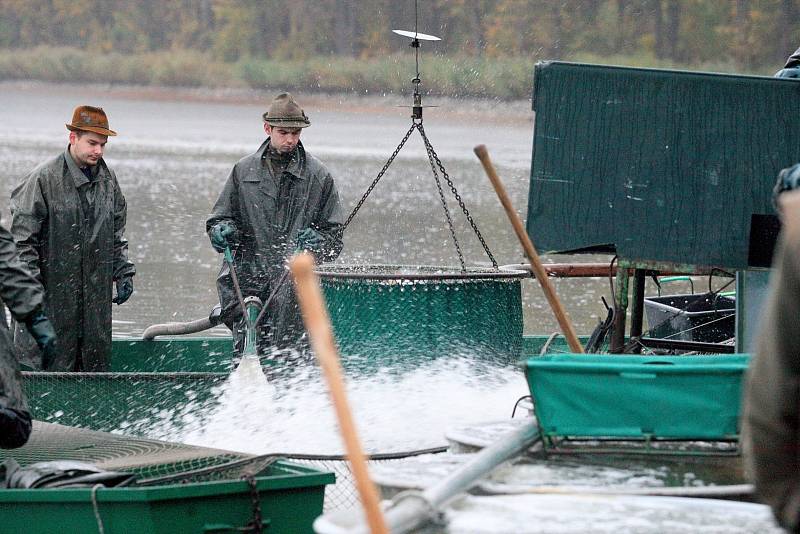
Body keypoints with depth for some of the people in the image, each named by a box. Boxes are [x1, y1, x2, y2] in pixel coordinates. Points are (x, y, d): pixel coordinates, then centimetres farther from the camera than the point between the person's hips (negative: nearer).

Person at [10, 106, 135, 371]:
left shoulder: (108, 180, 11)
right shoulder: (44, 178, -10)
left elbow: (117, 235, 22)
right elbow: (23, 237, -10)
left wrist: (124, 273, 15)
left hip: (96, 294, 6)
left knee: (96, 363, 9)